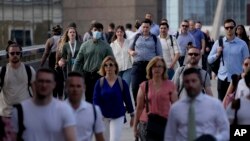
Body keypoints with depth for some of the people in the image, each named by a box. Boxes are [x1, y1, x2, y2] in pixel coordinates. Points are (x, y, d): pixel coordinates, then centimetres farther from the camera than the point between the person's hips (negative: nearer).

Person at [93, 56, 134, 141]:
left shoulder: (122, 83, -7)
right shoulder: (100, 82, -6)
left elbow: (127, 100, 1)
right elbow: (96, 100, -8)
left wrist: (132, 115, 7)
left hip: (118, 117, -2)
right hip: (104, 117, 2)